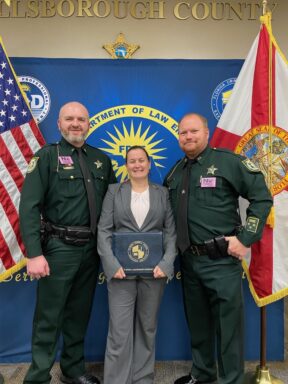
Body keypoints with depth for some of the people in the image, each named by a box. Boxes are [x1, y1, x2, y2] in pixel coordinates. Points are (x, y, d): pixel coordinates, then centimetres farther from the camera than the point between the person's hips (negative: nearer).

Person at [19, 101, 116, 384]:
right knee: (48, 317, 6)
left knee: (80, 314, 17)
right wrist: (34, 254, -18)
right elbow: (29, 207, -11)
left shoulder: (101, 159, 10)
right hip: (59, 247, -4)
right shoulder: (47, 156, -4)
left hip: (91, 249, 5)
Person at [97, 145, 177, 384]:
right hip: (121, 269, -1)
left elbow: (171, 231, 2)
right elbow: (104, 230, -1)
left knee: (148, 328, 14)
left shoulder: (163, 193, 8)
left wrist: (166, 263, -11)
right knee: (119, 331, 2)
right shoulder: (114, 191, 6)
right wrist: (112, 264, -12)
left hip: (154, 269, 1)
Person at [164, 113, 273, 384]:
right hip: (188, 260, 6)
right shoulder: (174, 173, 11)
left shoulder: (228, 161, -6)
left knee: (228, 322, 5)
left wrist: (245, 238, -13)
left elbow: (262, 197, -8)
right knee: (197, 321, 19)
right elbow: (168, 213, 18)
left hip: (221, 260, -5)